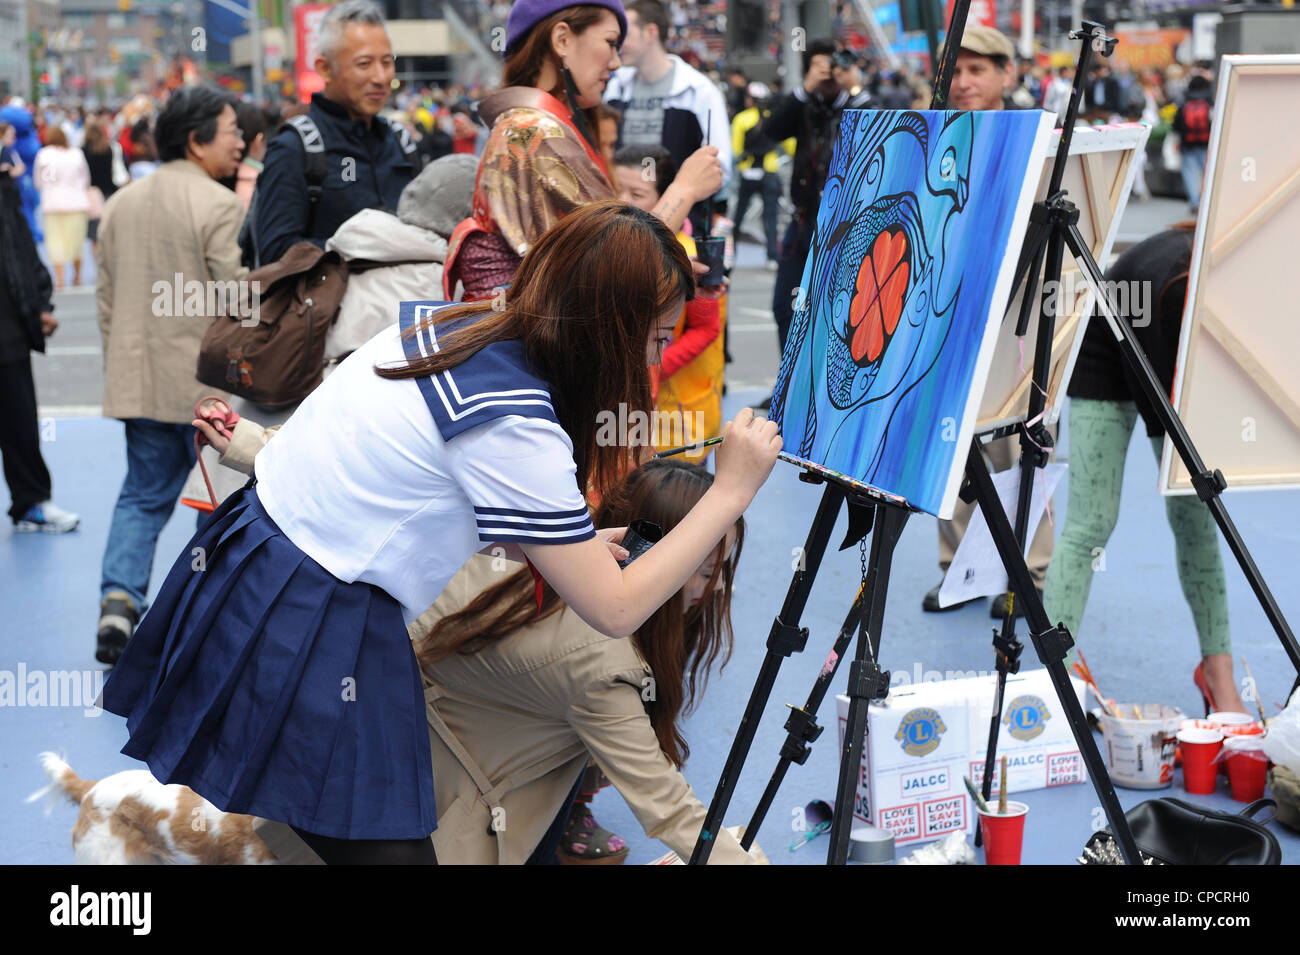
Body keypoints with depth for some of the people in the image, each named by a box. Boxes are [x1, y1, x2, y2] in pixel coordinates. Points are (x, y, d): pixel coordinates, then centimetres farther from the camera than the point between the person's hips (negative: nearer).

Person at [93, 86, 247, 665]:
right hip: (207, 384, -6)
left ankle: (119, 597, -4)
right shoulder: (218, 205, -13)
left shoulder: (121, 203, 11)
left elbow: (106, 295, 16)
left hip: (138, 383, 6)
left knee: (143, 495, 13)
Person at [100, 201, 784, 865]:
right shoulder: (515, 429, -21)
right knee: (387, 843, -3)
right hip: (305, 645, -9)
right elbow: (614, 612, -15)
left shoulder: (446, 324, 3)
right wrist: (731, 492, -8)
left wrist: (564, 546, 17)